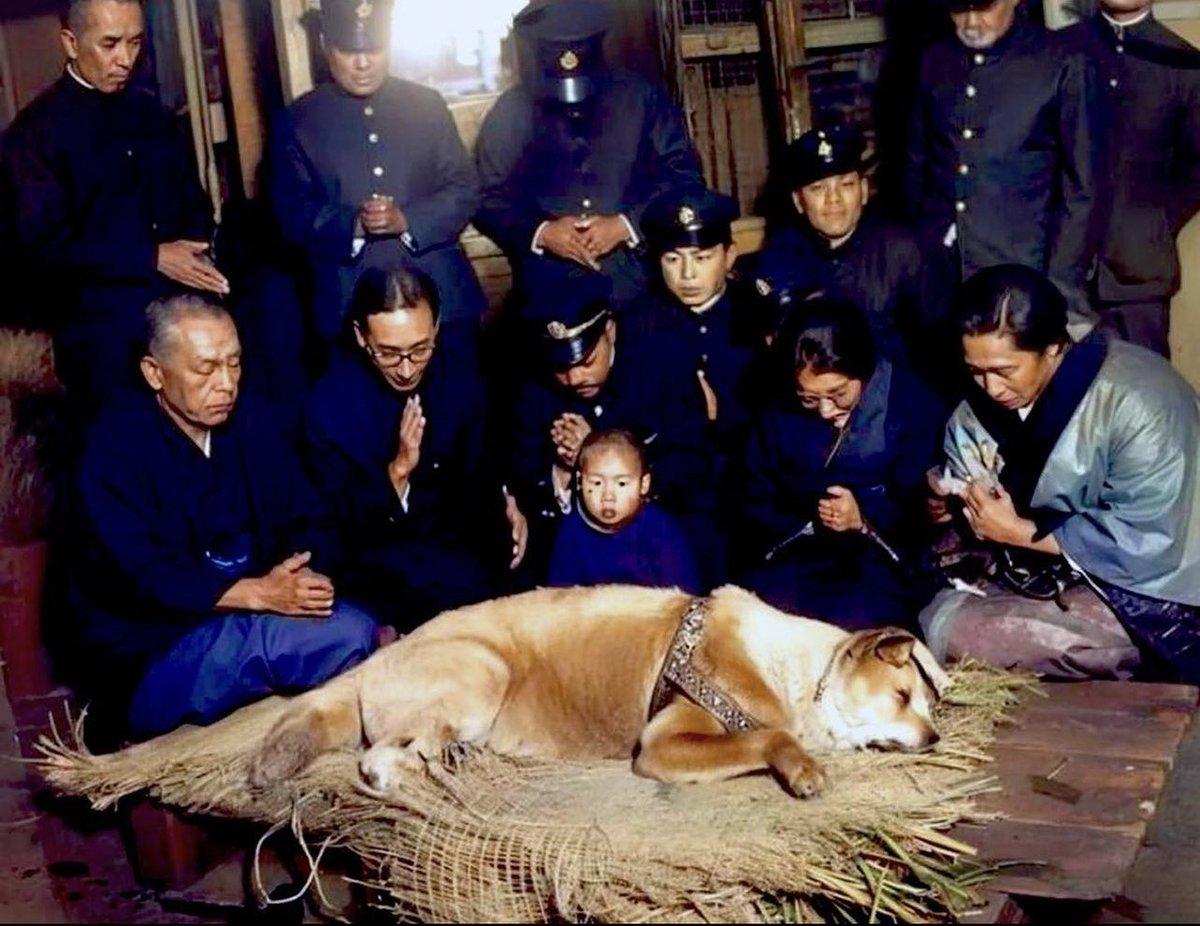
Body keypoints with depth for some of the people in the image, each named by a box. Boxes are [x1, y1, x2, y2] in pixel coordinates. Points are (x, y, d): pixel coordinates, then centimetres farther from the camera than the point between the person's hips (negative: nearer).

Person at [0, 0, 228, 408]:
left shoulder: (152, 112, 11)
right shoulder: (35, 130, -6)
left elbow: (192, 199, 18)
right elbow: (45, 242, -13)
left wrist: (196, 251, -4)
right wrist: (152, 259, -16)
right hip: (103, 333, -5)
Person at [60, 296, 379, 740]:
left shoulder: (254, 425, 8)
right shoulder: (114, 444, -10)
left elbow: (309, 524, 6)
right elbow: (138, 575, -19)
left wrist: (308, 576, -18)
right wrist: (256, 593, -25)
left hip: (250, 617, 6)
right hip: (149, 654, -6)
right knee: (348, 635, -28)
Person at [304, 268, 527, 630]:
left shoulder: (460, 383, -3)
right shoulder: (330, 403, -12)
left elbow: (475, 482, 9)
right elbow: (345, 525, -10)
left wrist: (504, 508, -10)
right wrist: (397, 470, -25)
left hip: (454, 543, 3)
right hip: (378, 557, -3)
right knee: (465, 605, -29)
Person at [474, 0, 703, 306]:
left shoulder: (641, 97, 6)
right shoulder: (511, 112, 6)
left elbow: (684, 176, 4)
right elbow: (487, 197, 5)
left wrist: (627, 225, -10)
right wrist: (539, 233, -13)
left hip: (639, 284, 1)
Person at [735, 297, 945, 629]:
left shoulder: (913, 405, -4)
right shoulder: (780, 409, 5)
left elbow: (923, 511, -4)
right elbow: (754, 505, 8)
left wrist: (865, 520, -22)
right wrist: (809, 521, -11)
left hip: (882, 558, -2)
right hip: (796, 554, 2)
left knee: (858, 623, -32)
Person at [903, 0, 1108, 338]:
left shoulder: (1063, 65, -5)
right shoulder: (934, 61, 8)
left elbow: (1085, 187, -3)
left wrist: (1062, 290, -8)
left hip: (1021, 281, -3)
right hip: (935, 271, 4)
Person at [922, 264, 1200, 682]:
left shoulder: (1135, 401, -23)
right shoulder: (983, 401, -2)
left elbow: (1145, 542, -25)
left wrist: (1021, 532, -20)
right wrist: (949, 499, -15)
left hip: (1146, 597, -7)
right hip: (1054, 573, 8)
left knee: (951, 631, -20)